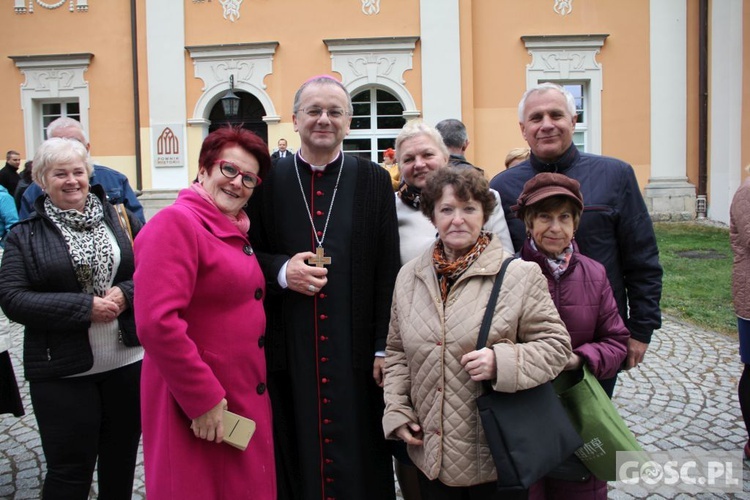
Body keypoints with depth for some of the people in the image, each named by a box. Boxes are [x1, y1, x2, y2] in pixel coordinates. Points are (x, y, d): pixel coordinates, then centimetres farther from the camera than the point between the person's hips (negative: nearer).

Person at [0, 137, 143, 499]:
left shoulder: (119, 218, 4)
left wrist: (126, 293, -16)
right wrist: (83, 306, -19)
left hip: (129, 361, 3)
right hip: (63, 373, -2)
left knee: (122, 461, 17)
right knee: (69, 470, 7)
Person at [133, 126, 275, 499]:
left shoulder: (234, 231, 11)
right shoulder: (175, 222, -15)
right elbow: (156, 323, -23)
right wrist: (203, 398, -20)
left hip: (244, 399, 8)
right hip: (201, 410, -8)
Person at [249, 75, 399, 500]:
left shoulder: (374, 181, 3)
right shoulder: (269, 179, 4)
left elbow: (388, 270, 1)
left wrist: (385, 347, -3)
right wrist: (281, 270, -13)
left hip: (355, 350, 0)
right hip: (289, 350, 1)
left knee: (360, 458, 9)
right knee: (296, 457, 10)